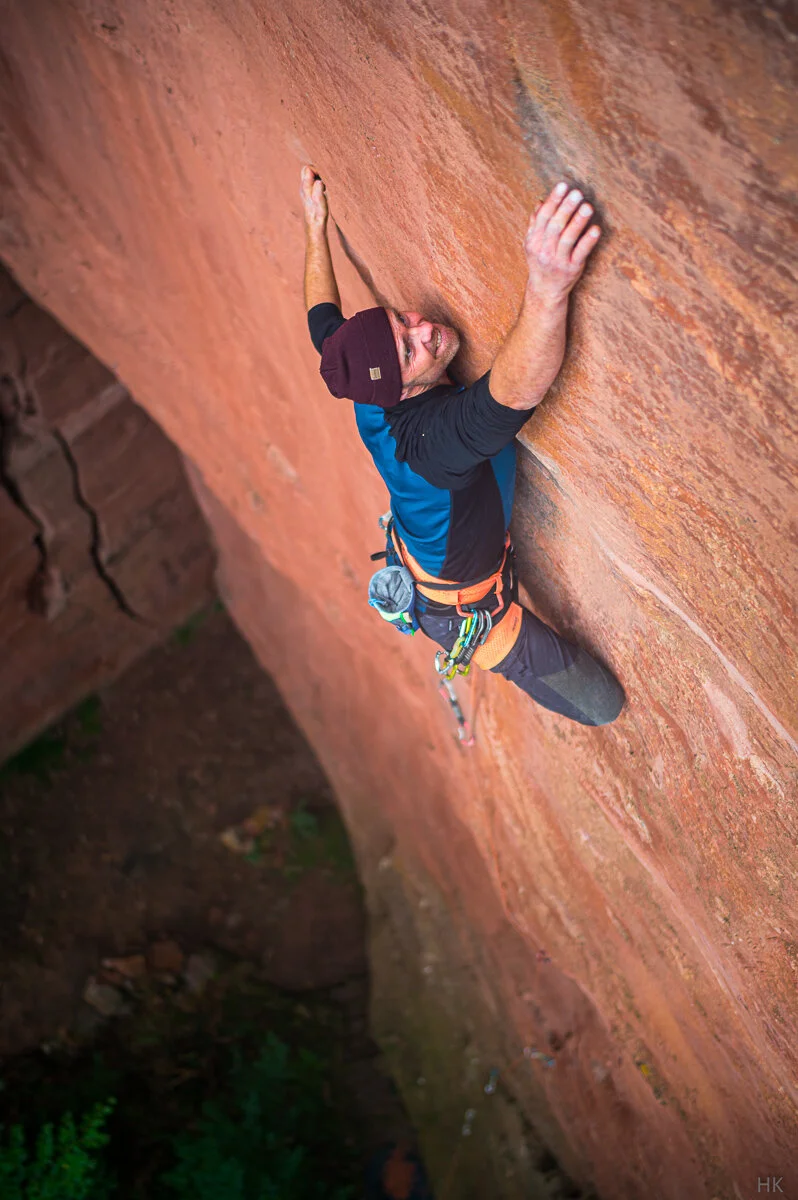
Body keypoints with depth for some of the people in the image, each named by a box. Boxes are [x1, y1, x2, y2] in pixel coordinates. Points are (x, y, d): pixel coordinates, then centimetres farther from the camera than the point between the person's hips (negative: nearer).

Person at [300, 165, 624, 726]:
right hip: (466, 612, -8)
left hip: (415, 565, 8)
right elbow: (513, 395, -66)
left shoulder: (370, 388, -20)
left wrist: (316, 226, 7)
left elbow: (324, 320, 0)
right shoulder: (433, 434, -45)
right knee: (601, 703, 7)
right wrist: (548, 289, -81)